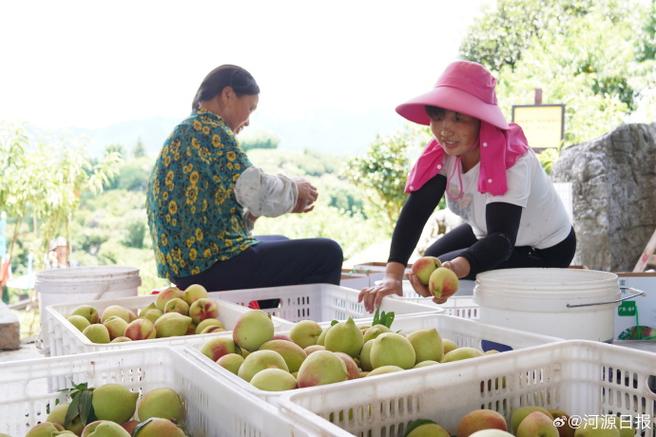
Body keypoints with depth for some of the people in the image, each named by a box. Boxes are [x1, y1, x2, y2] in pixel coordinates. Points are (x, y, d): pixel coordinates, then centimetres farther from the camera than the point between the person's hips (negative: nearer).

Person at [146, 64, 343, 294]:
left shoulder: (185, 132, 16)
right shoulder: (209, 130, -13)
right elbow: (260, 194, -23)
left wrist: (287, 202, 10)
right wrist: (294, 188, -1)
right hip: (214, 268, -10)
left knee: (281, 243, 31)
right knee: (327, 253, -4)